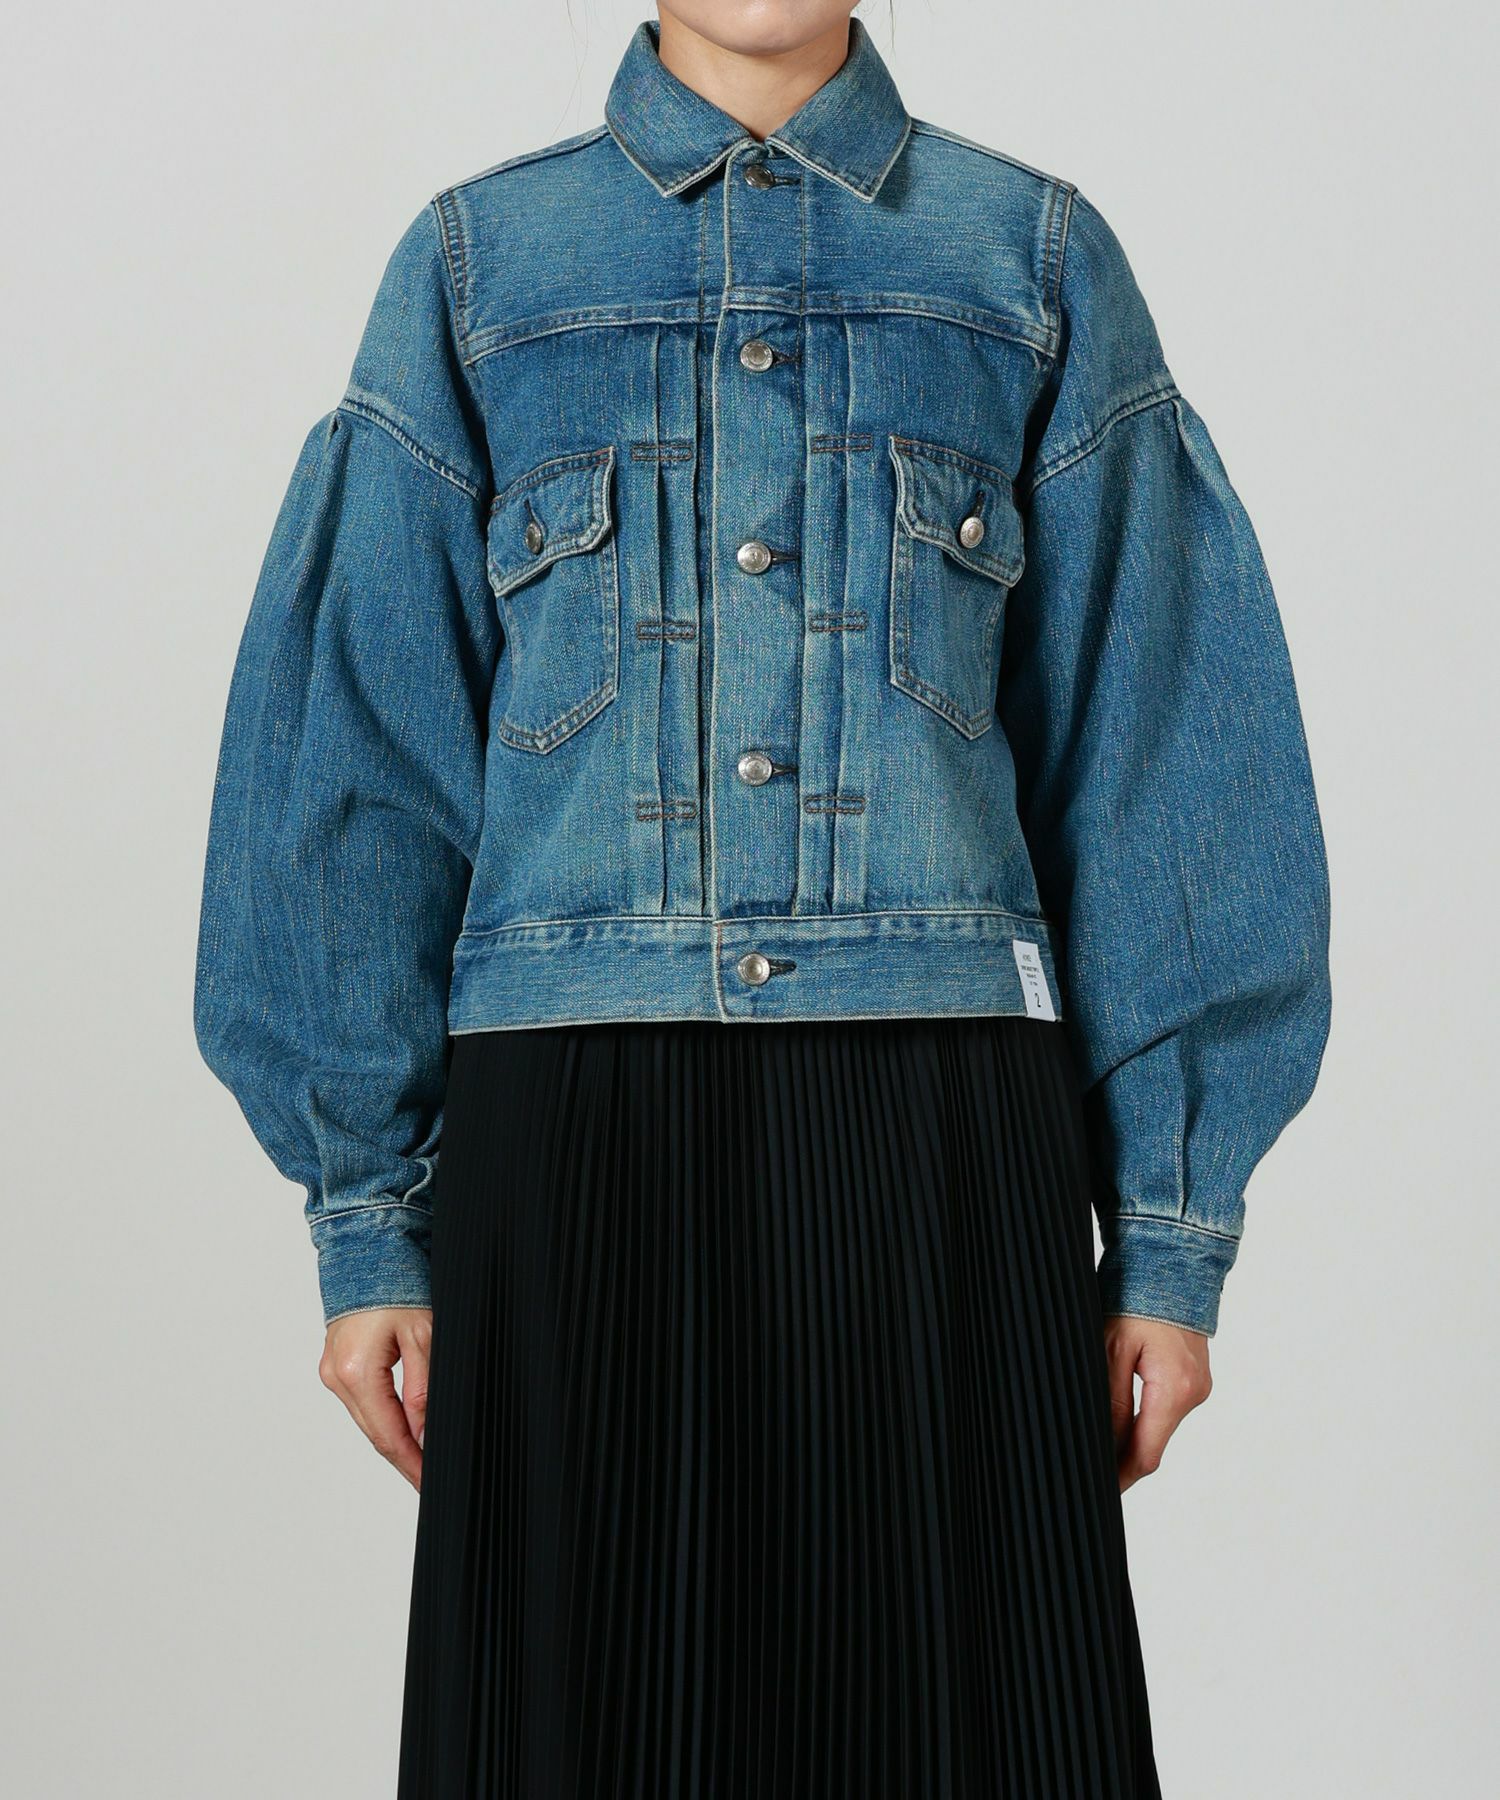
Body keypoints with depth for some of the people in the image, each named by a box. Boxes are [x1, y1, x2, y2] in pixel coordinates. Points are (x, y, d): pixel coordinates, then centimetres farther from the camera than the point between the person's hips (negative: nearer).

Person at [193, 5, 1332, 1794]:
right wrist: (365, 1216, 2)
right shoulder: (475, 266, 11)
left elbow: (1152, 762, 7)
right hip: (571, 1124, 0)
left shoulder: (1037, 261, 11)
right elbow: (358, 755, 8)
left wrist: (1174, 1227, 2)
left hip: (941, 1124, 0)